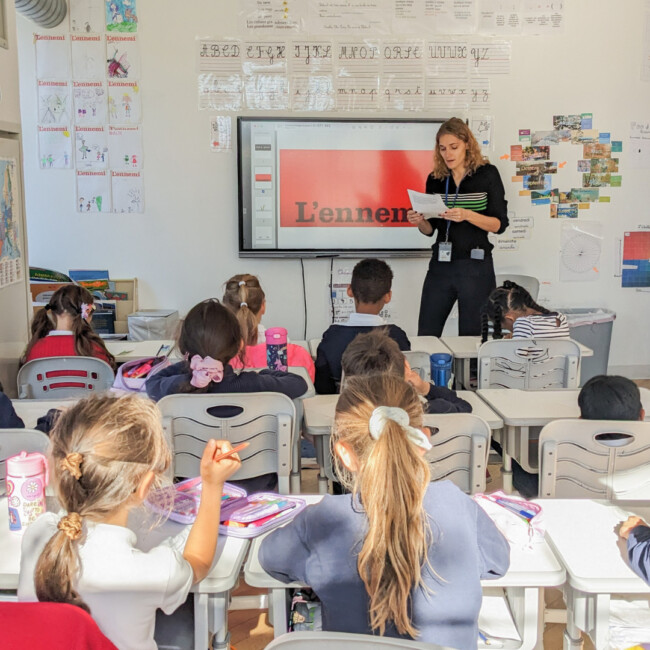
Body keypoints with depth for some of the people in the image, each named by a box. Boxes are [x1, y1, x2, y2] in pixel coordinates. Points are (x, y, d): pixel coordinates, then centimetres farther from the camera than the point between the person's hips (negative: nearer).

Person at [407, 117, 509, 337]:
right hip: (440, 265, 3)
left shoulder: (487, 174, -2)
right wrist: (419, 222, -8)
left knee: (471, 337, 4)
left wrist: (467, 215, -21)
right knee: (426, 336, 5)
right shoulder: (435, 179, 8)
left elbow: (499, 224, -6)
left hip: (476, 268, -3)